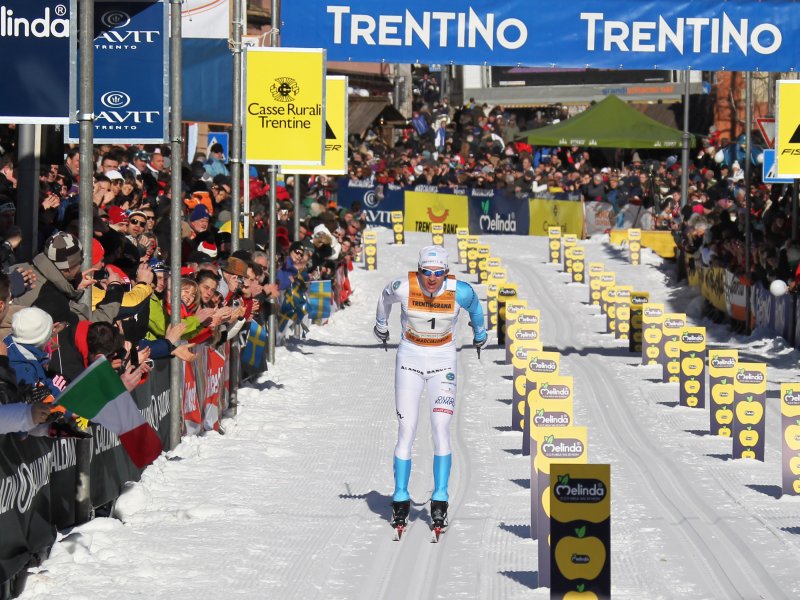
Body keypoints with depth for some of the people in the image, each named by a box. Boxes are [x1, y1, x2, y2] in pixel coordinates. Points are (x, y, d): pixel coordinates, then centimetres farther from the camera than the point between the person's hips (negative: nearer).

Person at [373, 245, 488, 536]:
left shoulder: (460, 291, -19)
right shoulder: (403, 288, -18)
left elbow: (475, 307, 6)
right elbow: (385, 298, 7)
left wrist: (480, 334, 24)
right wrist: (381, 326, 26)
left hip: (443, 361, 0)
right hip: (409, 359, 0)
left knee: (441, 428, -12)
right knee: (406, 430, -4)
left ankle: (440, 499, -5)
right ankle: (400, 499, 5)